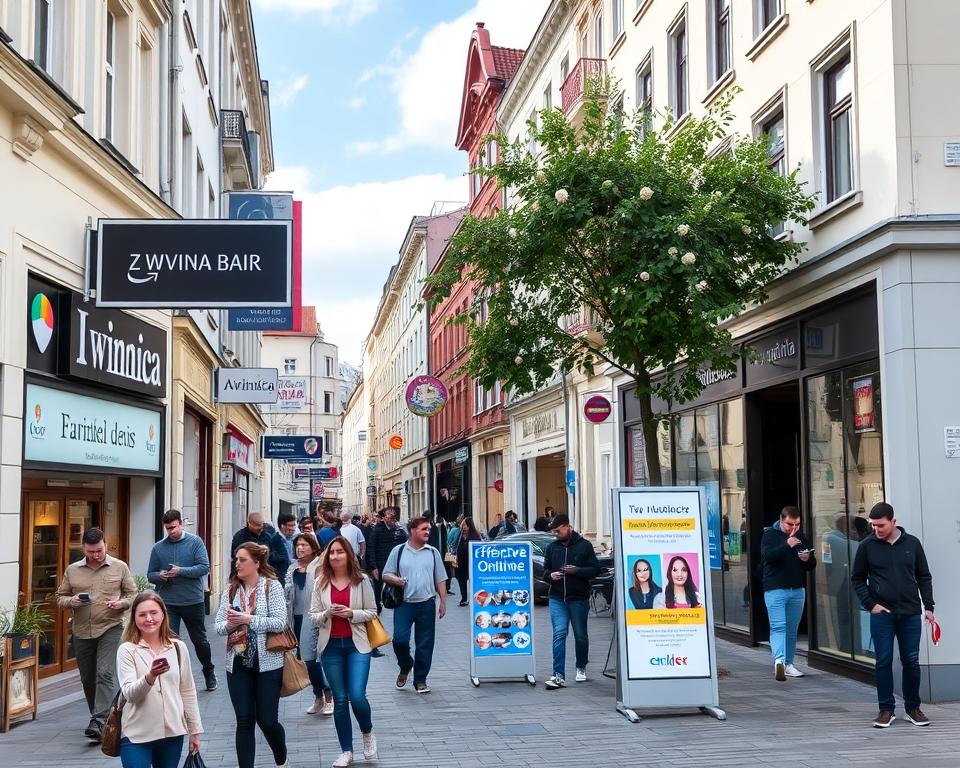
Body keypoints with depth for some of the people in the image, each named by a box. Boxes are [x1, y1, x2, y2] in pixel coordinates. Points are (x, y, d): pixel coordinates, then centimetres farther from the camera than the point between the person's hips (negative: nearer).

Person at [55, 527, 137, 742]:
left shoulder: (119, 567, 3)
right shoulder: (72, 570, 8)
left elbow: (133, 595, 7)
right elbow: (60, 597, 13)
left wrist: (121, 603, -14)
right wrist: (71, 601, -9)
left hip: (111, 629, -4)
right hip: (82, 631, 4)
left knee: (105, 674, -17)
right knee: (87, 679, 12)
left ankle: (99, 722, -22)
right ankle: (98, 717, 30)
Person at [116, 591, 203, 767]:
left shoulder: (178, 648, 5)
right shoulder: (127, 650, -5)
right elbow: (129, 694, -15)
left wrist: (195, 730, 11)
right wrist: (150, 677, -33)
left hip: (172, 733, 3)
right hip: (137, 735, -3)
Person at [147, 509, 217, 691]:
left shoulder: (195, 542, -5)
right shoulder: (158, 547, 1)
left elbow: (204, 567, -13)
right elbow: (150, 575, 7)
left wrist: (181, 571, -23)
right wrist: (160, 576, -16)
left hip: (193, 601, -1)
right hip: (168, 603, 1)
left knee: (200, 640, 16)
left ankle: (208, 671, 38)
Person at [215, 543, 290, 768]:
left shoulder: (272, 586, -6)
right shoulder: (231, 590, 6)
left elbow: (279, 622, -14)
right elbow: (218, 626, 5)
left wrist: (247, 619, -20)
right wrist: (229, 624, -17)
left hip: (267, 663, -3)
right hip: (238, 664, 3)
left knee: (267, 721, 4)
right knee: (244, 721, 5)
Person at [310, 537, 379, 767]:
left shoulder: (362, 580, -2)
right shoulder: (321, 582, 1)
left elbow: (372, 612, 1)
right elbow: (313, 615, 3)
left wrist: (351, 613, -15)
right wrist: (327, 614, -17)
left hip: (356, 644, -2)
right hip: (331, 646, 2)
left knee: (357, 696, -10)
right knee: (340, 699, 6)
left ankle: (368, 733, 22)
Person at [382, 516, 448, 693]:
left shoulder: (433, 552, 8)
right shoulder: (398, 551, 3)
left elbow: (440, 580, 11)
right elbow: (386, 574, 7)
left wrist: (443, 602, 7)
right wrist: (396, 580, -14)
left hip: (427, 604, 2)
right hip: (404, 604, -2)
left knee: (425, 644, 3)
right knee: (399, 639, -11)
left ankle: (420, 680, 15)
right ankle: (405, 666, 19)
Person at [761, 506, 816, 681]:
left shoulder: (801, 537, 14)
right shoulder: (770, 535, -1)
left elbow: (812, 565, 18)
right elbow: (767, 555, -19)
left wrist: (807, 560, -5)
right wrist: (787, 545, -29)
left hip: (798, 590, 5)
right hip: (775, 589, -5)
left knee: (792, 630, 9)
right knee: (778, 626, -15)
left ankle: (788, 664, 15)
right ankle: (779, 660, -28)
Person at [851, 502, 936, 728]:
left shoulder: (912, 543, 3)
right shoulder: (867, 546, -1)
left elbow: (924, 577, 10)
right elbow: (857, 579, 5)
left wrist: (928, 606, 3)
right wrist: (870, 604, -5)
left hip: (911, 614, 1)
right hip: (882, 614, -1)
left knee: (911, 661, 6)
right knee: (884, 661, 0)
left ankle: (913, 707, 19)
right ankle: (886, 709, 9)